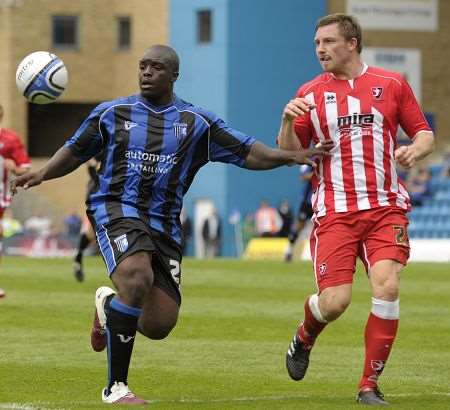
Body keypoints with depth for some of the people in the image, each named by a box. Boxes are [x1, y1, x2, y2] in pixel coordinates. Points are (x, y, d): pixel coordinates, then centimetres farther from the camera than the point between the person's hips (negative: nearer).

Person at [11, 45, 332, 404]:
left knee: (159, 326, -6)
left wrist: (291, 156, -10)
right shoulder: (112, 113, 8)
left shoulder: (197, 122, 8)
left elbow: (248, 153, 5)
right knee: (137, 280, -32)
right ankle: (116, 387, -20)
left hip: (164, 225, 3)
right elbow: (75, 152, 17)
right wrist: (43, 173, -1)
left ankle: (109, 306, 33)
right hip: (117, 211, -3)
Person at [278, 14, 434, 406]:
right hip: (334, 212, 0)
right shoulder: (310, 94, 8)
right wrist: (288, 121, -11)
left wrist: (415, 150, -11)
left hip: (386, 207, 0)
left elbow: (425, 134, 12)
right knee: (334, 301, -11)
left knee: (387, 288, -18)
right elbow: (289, 154, 8)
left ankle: (369, 386, -4)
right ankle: (304, 339, 27)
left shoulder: (391, 84, 7)